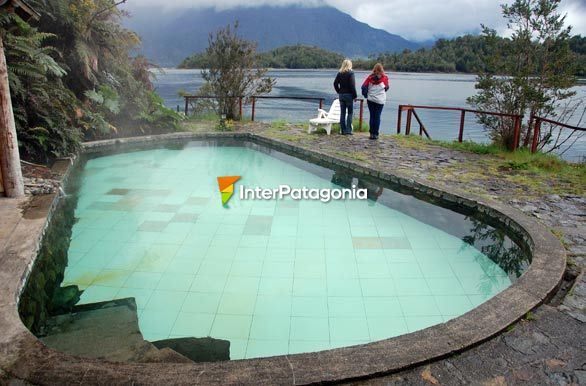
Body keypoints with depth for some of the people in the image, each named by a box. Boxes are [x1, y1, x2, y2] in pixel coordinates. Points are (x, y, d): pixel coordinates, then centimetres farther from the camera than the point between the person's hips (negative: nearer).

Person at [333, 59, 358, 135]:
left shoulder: (339, 73, 6)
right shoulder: (350, 73, -10)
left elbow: (335, 84, 6)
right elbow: (352, 85, -14)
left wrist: (339, 92, 13)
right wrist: (355, 95, -7)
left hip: (341, 95, 5)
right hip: (349, 95, -5)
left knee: (342, 113, 9)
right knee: (350, 113, 2)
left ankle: (342, 130, 11)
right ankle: (348, 130, -3)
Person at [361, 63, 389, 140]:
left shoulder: (370, 77, -3)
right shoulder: (384, 77, -6)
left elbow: (364, 86, -5)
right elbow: (386, 88, 6)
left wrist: (366, 95, 10)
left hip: (370, 99, 2)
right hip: (380, 100, -2)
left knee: (372, 116, 9)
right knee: (377, 117, 3)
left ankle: (372, 133, 9)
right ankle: (375, 134, 2)